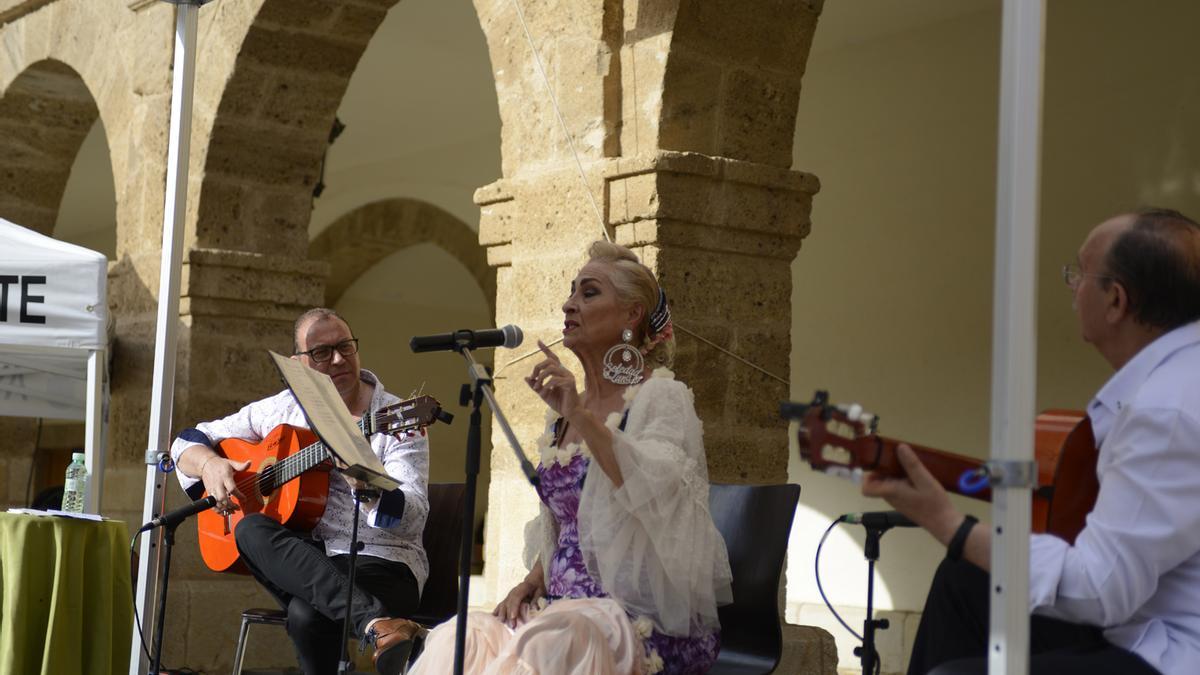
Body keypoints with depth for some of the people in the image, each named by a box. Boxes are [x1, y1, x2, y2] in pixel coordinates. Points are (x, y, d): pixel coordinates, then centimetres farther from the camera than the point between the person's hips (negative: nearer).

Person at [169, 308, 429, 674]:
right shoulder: (281, 410, 11)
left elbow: (414, 519, -13)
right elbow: (190, 439, 19)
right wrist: (210, 465, -5)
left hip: (381, 560, -6)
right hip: (299, 561, 6)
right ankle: (373, 620, -44)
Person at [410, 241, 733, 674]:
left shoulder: (661, 397, -4)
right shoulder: (563, 410, 17)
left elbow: (660, 492, -24)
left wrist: (581, 416, -26)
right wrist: (531, 583, 6)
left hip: (649, 620, -6)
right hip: (567, 606, 6)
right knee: (460, 637, -21)